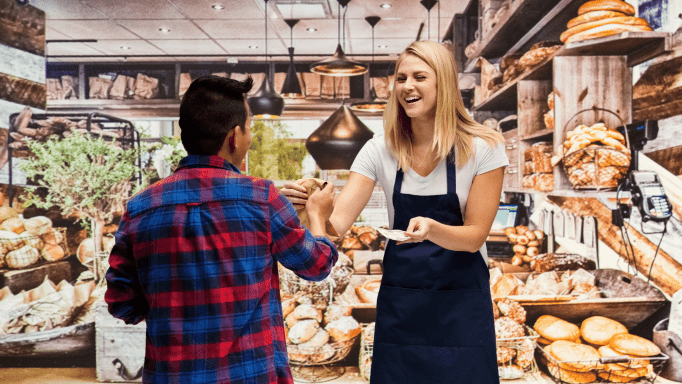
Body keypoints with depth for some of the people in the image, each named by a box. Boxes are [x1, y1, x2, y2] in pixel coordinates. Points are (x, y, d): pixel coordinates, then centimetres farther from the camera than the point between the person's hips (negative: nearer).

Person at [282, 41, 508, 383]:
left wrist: (431, 228, -30)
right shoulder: (381, 150, -4)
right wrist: (307, 206, -34)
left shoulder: (483, 148, -10)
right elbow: (337, 223, -12)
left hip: (461, 300, -1)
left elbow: (475, 236, -9)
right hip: (399, 300, 2)